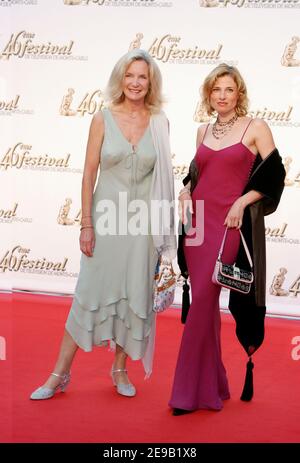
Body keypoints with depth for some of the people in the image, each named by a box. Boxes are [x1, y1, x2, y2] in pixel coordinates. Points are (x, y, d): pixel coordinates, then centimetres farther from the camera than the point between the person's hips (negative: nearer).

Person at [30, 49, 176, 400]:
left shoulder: (159, 123, 2)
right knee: (91, 293, 2)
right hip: (106, 217, -1)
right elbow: (89, 173, -2)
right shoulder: (103, 119, -2)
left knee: (135, 297, 8)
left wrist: (162, 228, 4)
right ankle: (60, 374, 12)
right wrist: (86, 224, -7)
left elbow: (163, 174, 7)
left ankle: (120, 369, 25)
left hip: (143, 222, 2)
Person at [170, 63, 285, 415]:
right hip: (199, 220, 5)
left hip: (232, 222, -5)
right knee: (204, 304, 6)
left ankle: (190, 390, 2)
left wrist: (241, 202, -13)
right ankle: (211, 387, 18)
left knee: (202, 304, -9)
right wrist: (185, 194, 4)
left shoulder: (255, 128, -1)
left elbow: (273, 176, -3)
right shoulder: (204, 131, 14)